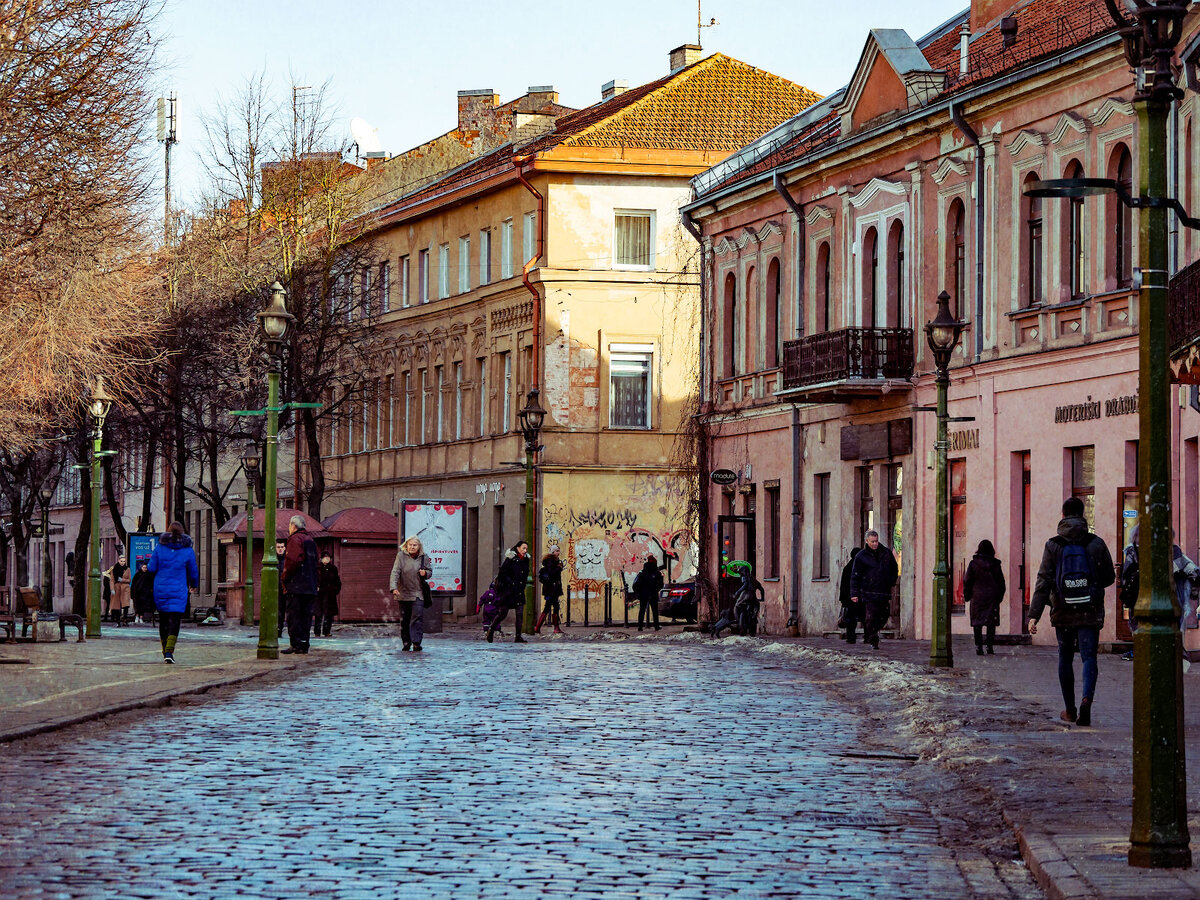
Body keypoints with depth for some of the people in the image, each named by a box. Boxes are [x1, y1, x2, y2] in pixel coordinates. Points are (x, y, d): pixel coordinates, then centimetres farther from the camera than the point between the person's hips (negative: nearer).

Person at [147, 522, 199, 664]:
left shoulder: (160, 547, -1)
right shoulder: (188, 550, -2)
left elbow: (152, 568, -1)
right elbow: (193, 572, 7)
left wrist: (146, 568, 24)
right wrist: (194, 584, 26)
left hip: (160, 589, 2)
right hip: (179, 591, -2)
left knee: (163, 620, 14)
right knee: (174, 621, -4)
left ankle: (165, 651, 18)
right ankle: (169, 653, -18)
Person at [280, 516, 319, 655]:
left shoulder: (295, 539, -7)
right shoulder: (310, 540, 20)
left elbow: (292, 561, -18)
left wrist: (285, 579, -8)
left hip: (297, 586, -8)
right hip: (310, 586, 8)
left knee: (294, 616, -6)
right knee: (306, 616, 8)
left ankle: (296, 644, -10)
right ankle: (304, 644, 7)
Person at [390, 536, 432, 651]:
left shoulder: (424, 558, 2)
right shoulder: (401, 556, -5)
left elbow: (429, 571, 16)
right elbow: (395, 572, -13)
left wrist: (425, 573, -10)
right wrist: (394, 588, -26)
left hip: (418, 593, 0)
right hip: (404, 593, 0)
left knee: (417, 617, -12)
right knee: (404, 619, 6)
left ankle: (416, 643, -13)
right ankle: (406, 642, 18)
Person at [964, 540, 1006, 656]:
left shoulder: (974, 564, -5)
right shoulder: (995, 564, 0)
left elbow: (967, 581, -2)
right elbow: (1001, 582, 6)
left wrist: (967, 596, 8)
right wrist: (999, 596, 16)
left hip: (977, 597, -1)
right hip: (992, 597, 1)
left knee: (977, 623, 2)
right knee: (991, 622, 6)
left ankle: (978, 646, -4)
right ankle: (990, 646, 1)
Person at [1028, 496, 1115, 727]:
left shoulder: (1053, 546, -5)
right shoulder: (1097, 544, -3)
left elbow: (1043, 581, -10)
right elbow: (1110, 577, 4)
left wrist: (1034, 615, -12)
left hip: (1063, 612, 0)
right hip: (1091, 612, 0)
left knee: (1065, 658, 14)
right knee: (1089, 657, 0)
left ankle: (1070, 710, 21)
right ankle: (1086, 699, -26)